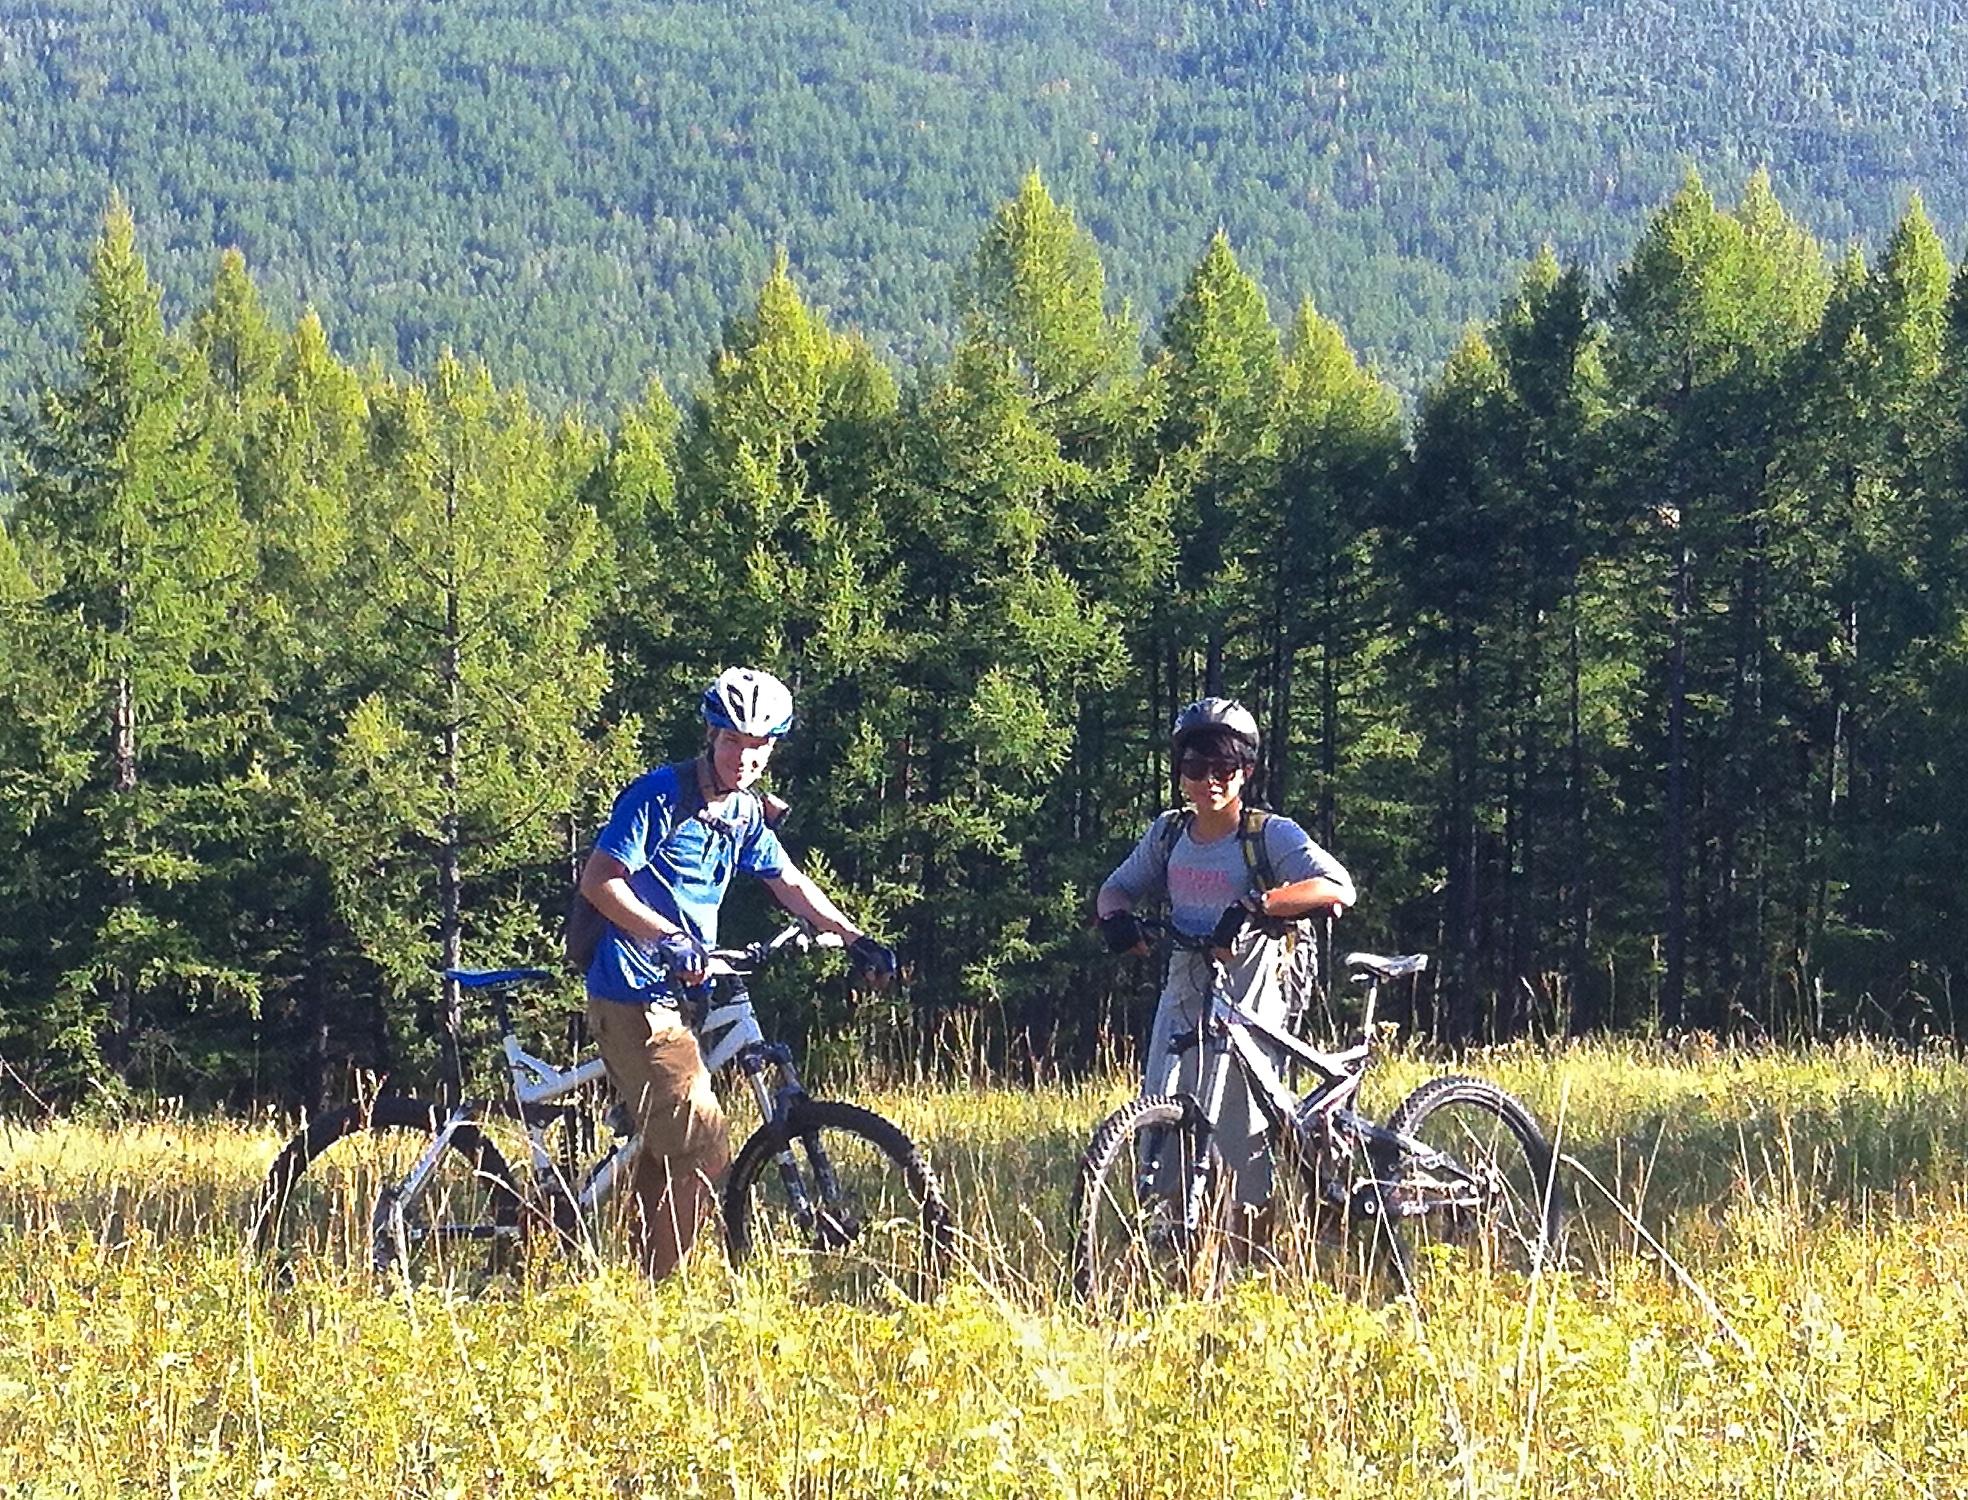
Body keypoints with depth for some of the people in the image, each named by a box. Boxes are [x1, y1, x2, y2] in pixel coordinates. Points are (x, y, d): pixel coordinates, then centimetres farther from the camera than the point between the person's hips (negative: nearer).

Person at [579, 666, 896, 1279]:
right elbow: (598, 881, -18)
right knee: (701, 1151, -16)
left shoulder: (745, 812, 12)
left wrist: (853, 937, 14)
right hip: (632, 997, -9)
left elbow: (789, 883, 24)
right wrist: (669, 938, -29)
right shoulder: (662, 795, -12)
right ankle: (659, 1294, -12)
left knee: (664, 1154, 14)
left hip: (676, 994, 9)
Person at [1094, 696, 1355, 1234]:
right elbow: (1117, 887, 16)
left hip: (1248, 1005, -4)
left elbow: (1337, 887, -24)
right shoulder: (1169, 833, 5)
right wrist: (1117, 918, -9)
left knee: (1244, 1144, -2)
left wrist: (1256, 905, -36)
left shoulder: (1270, 835, -11)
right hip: (1183, 998, 4)